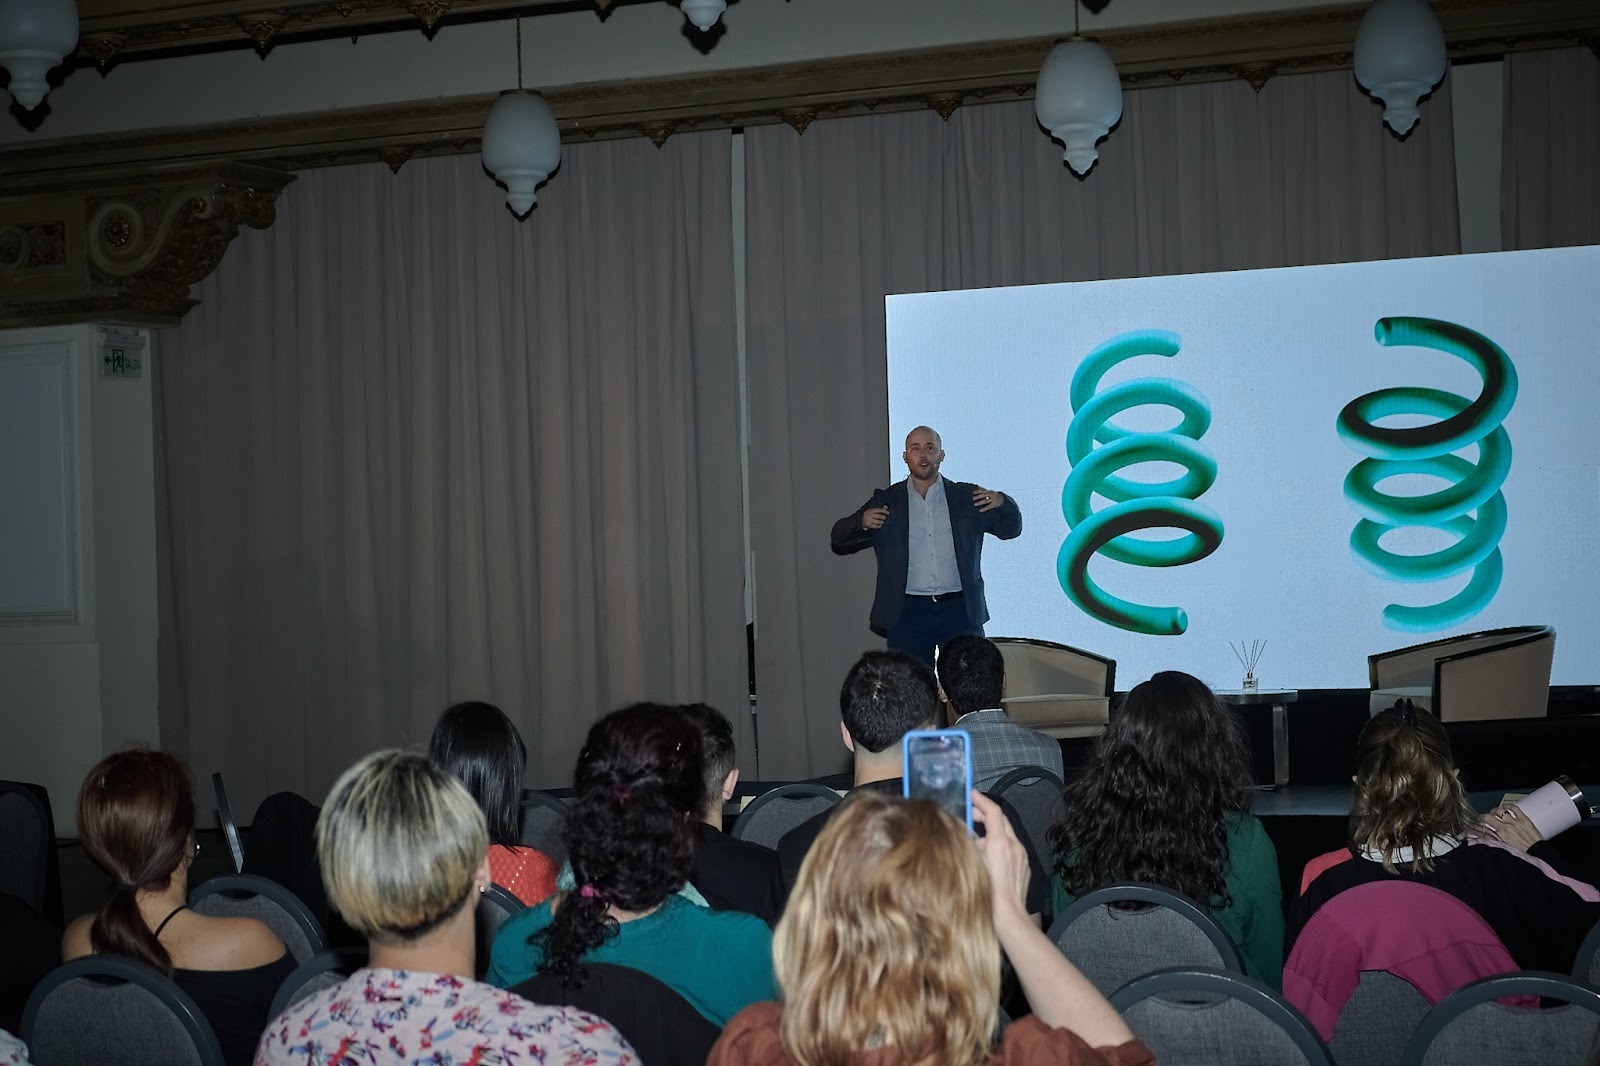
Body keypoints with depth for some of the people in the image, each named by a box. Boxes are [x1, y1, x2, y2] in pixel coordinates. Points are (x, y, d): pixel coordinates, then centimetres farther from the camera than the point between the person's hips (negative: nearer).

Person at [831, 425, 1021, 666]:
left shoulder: (965, 497, 10)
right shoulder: (887, 501, 8)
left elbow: (1010, 529, 16)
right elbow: (840, 538, 8)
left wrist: (1002, 503, -5)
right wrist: (862, 522, -13)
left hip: (960, 610, 1)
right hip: (908, 613, -1)